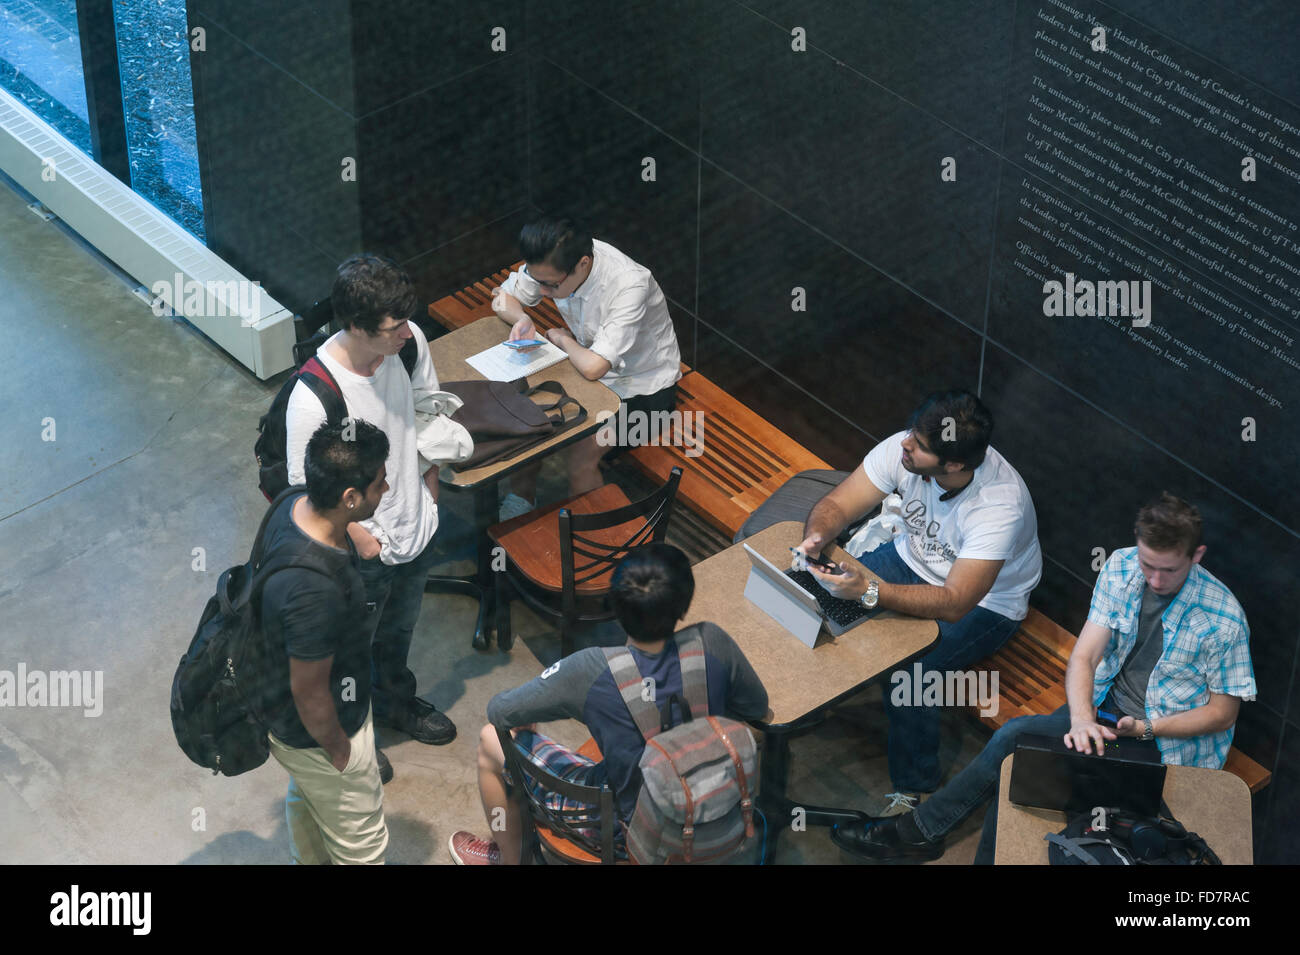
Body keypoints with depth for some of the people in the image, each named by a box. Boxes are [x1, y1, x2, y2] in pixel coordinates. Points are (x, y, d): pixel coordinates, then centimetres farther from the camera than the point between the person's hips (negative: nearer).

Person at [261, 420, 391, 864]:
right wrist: (339, 752, -14)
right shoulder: (315, 589, -44)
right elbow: (309, 693, -30)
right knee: (361, 846, 18)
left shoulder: (293, 506, -17)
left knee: (305, 800, 36)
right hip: (320, 730, -9)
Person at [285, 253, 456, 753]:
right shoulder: (312, 397, -37)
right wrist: (359, 536, -15)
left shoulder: (409, 341, -19)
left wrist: (429, 481, 5)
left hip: (415, 525, 6)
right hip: (359, 548, -6)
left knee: (400, 628, 33)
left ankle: (395, 701, 61)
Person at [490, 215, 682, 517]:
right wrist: (522, 319, -23)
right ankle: (521, 500, 16)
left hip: (643, 387, -7)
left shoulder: (629, 286, -37)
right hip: (590, 360, 7)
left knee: (581, 454, -22)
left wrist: (561, 339, -20)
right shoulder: (551, 261, -18)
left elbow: (592, 367, -40)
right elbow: (502, 298, 0)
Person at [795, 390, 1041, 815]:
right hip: (913, 558, 6)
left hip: (984, 603, -6)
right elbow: (836, 505, -13)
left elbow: (953, 604, -39)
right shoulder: (902, 449, -23)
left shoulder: (1000, 505, -37)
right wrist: (816, 538, -37)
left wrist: (869, 592, -49)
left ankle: (914, 792, -4)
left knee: (905, 671, -26)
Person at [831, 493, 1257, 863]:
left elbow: (1224, 712, -9)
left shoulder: (1224, 618, -19)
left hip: (1168, 741, -5)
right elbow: (1083, 656, -7)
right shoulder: (1121, 568, -5)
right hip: (1106, 709, 5)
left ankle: (920, 829, -5)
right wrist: (1081, 717, -27)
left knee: (1017, 738, -21)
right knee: (1016, 742, -23)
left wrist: (1145, 728, -21)